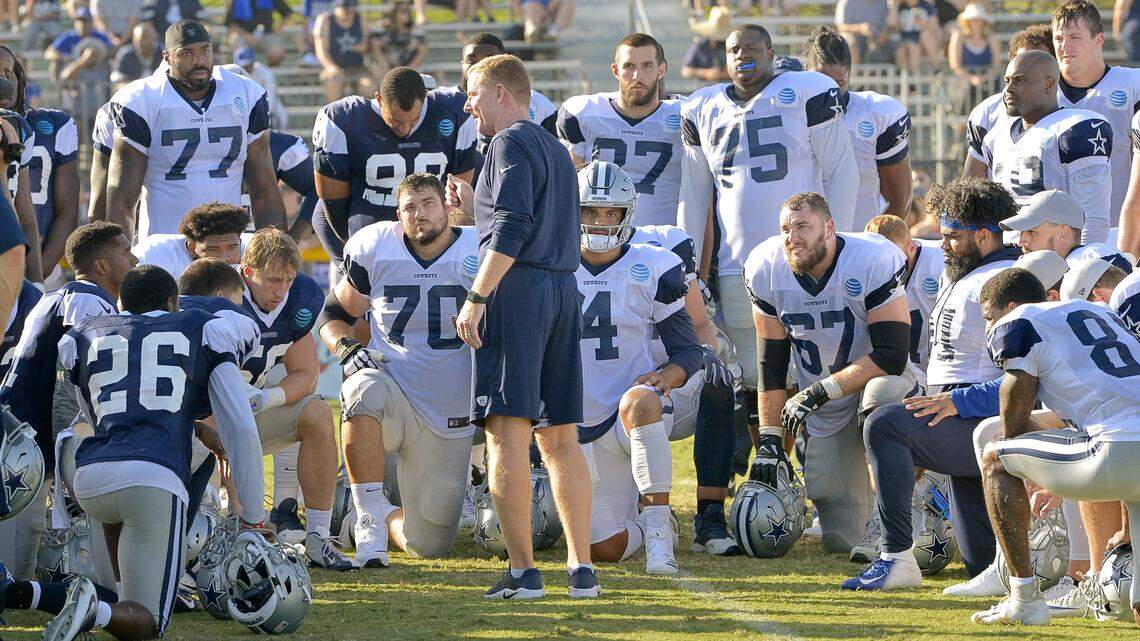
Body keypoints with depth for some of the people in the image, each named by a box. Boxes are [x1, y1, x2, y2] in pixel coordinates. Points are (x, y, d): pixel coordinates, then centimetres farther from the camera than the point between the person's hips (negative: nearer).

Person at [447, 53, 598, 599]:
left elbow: (515, 229, -17)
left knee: (507, 432, -9)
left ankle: (523, 572, -15)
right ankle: (581, 569, 6)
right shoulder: (555, 148, 22)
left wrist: (476, 298, -18)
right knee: (560, 437, 10)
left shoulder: (512, 142, -5)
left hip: (517, 288, -9)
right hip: (564, 289, 9)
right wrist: (477, 209, 26)